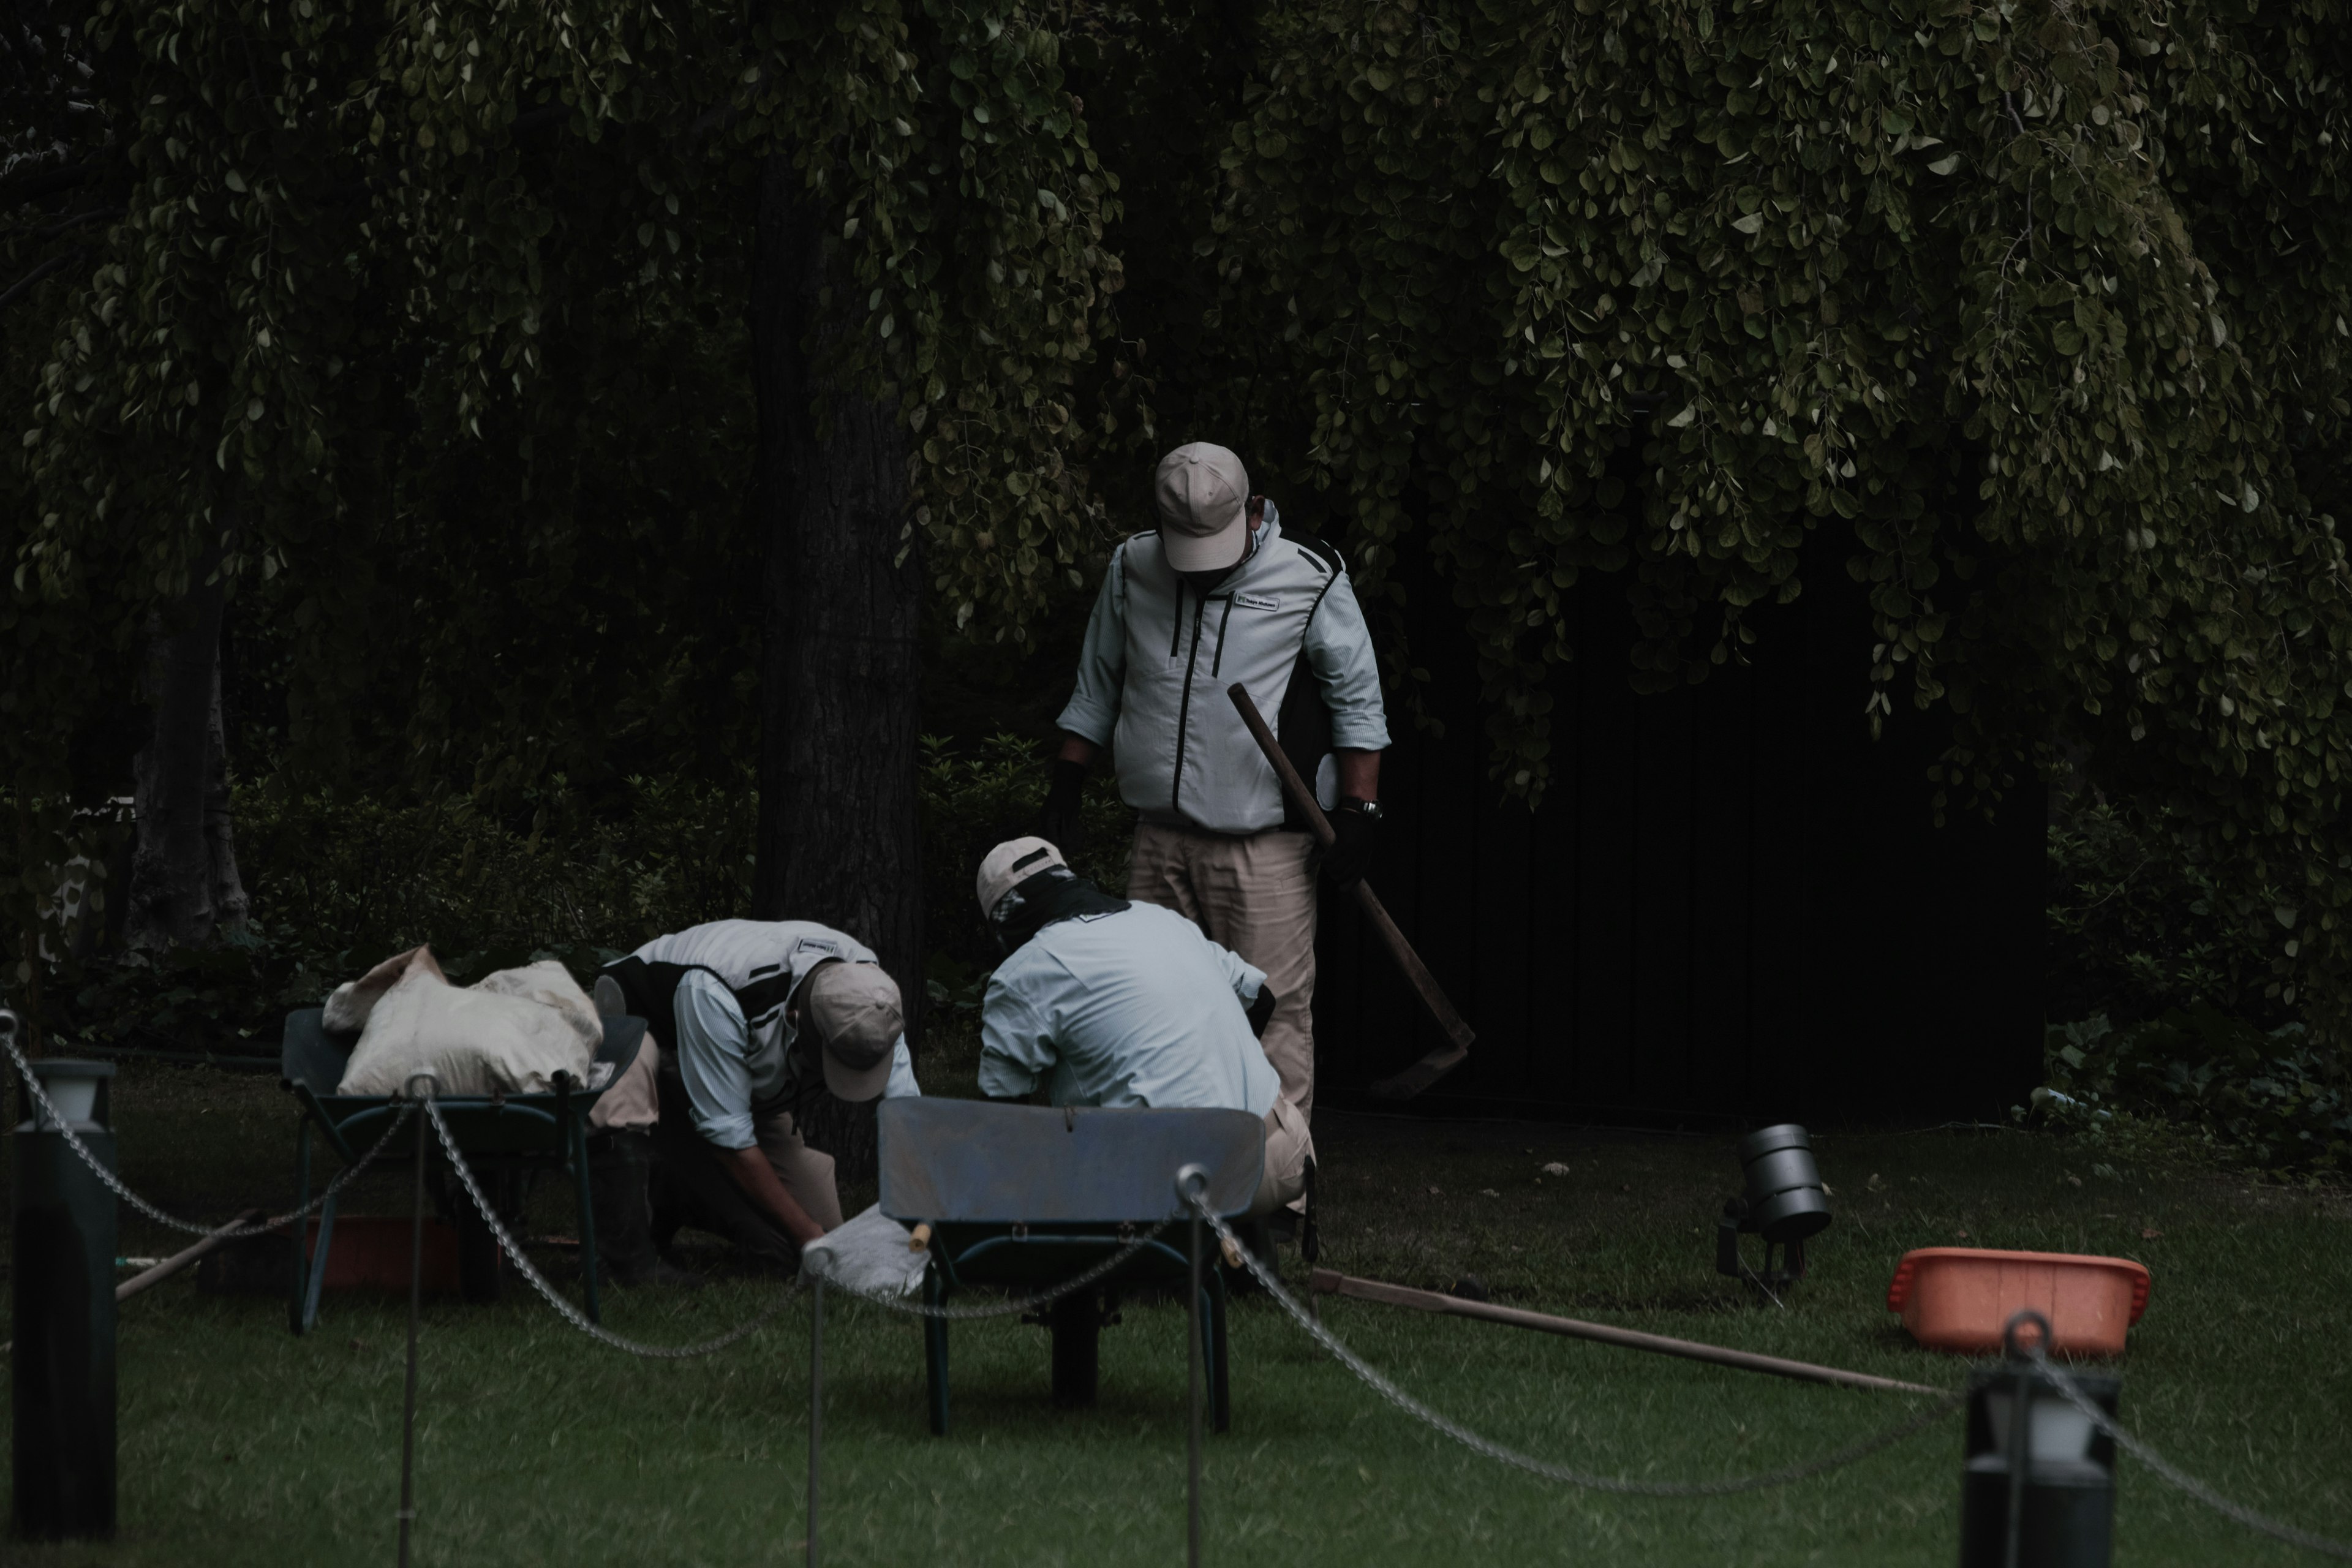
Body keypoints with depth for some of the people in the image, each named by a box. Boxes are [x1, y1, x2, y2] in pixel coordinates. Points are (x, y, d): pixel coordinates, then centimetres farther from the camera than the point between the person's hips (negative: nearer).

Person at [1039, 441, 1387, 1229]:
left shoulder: (1309, 579, -5)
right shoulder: (1132, 571, 6)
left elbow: (1358, 701, 2)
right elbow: (1095, 691, 18)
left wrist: (1356, 813, -3)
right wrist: (1063, 794, 15)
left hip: (1265, 847, -4)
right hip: (1161, 838, 4)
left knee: (1275, 1013, -8)